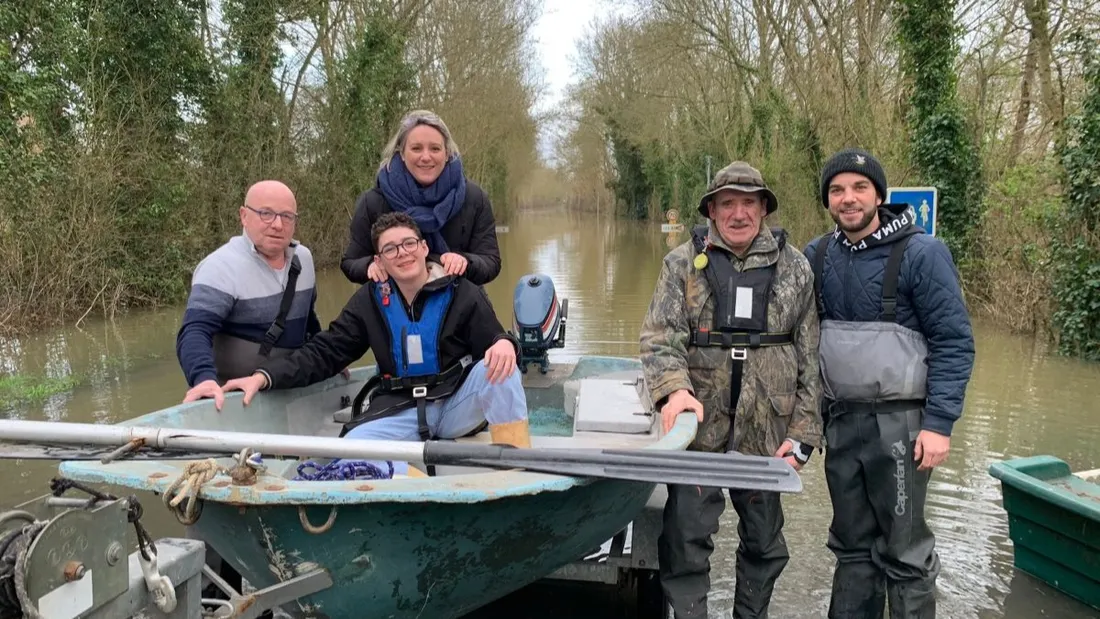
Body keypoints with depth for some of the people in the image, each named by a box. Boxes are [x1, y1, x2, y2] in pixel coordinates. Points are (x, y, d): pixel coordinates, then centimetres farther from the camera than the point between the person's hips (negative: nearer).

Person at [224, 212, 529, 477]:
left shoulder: (463, 293, -3)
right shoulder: (369, 301, 4)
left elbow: (494, 344, -8)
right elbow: (324, 352, 3)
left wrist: (504, 343, -35)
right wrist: (265, 376, -11)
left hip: (458, 404, -1)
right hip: (400, 410, 2)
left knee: (499, 367, -30)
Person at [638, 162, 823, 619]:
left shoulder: (795, 268, 5)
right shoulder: (682, 263, 2)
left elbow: (810, 359, 5)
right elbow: (660, 337, -6)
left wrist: (802, 434, 0)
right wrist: (673, 388, -25)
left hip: (766, 429, 2)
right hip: (699, 424, -1)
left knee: (764, 539, 15)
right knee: (686, 537, -1)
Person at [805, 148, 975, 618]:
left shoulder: (921, 253, -9)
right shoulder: (817, 256, 6)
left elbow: (954, 342, -10)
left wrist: (939, 423, -16)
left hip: (900, 424, -5)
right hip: (840, 421, 5)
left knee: (904, 551, 3)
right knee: (852, 545, 16)